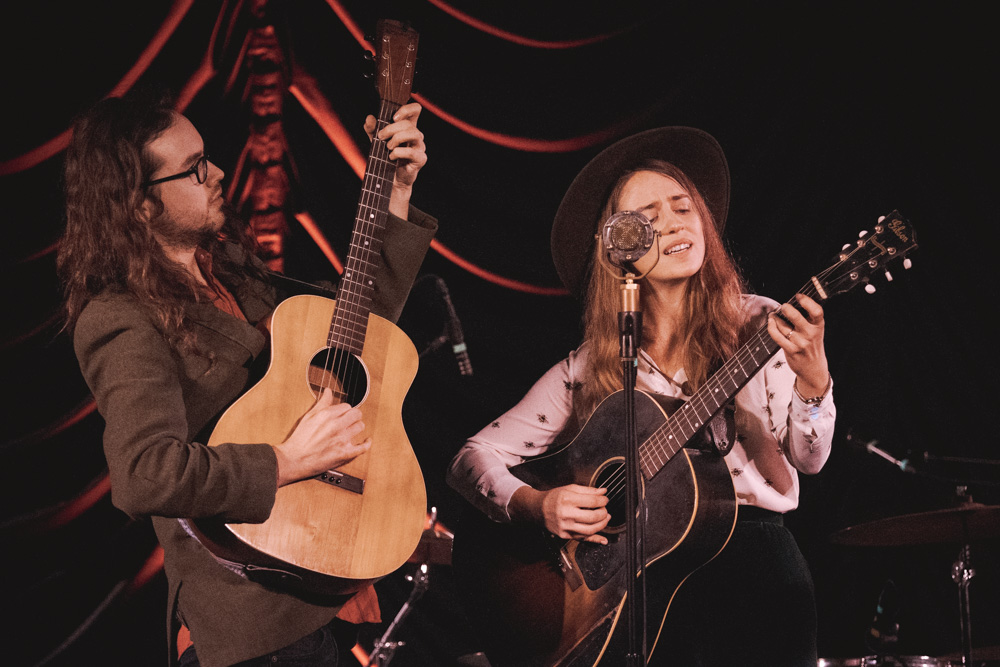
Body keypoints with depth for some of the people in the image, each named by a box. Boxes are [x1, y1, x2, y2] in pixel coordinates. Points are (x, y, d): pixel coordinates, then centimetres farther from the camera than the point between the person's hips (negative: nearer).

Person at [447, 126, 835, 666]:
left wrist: (812, 382, -23)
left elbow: (807, 460, -4)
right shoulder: (588, 367, 10)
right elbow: (472, 459, 10)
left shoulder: (758, 328, 8)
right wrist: (538, 505, -9)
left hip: (751, 546, 1)